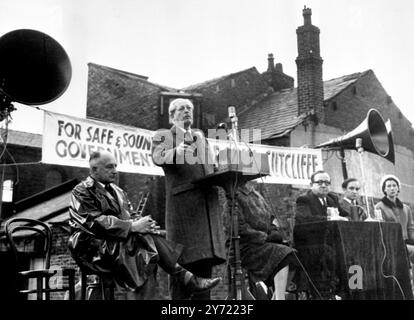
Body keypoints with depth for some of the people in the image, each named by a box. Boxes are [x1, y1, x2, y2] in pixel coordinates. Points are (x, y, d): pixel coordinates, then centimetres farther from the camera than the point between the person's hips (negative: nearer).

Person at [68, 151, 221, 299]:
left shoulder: (117, 191, 20)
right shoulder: (82, 192, -5)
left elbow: (126, 219, 16)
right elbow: (96, 222, -18)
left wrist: (141, 223, -9)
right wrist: (132, 226, -24)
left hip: (120, 240, 7)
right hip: (93, 246, -7)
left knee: (150, 235, -22)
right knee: (145, 237, -29)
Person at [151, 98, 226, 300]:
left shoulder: (200, 136, 25)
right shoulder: (163, 136, 7)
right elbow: (158, 158, -14)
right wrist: (177, 150, -31)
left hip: (208, 203, 6)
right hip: (183, 203, -6)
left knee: (206, 260, 4)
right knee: (184, 261, -8)